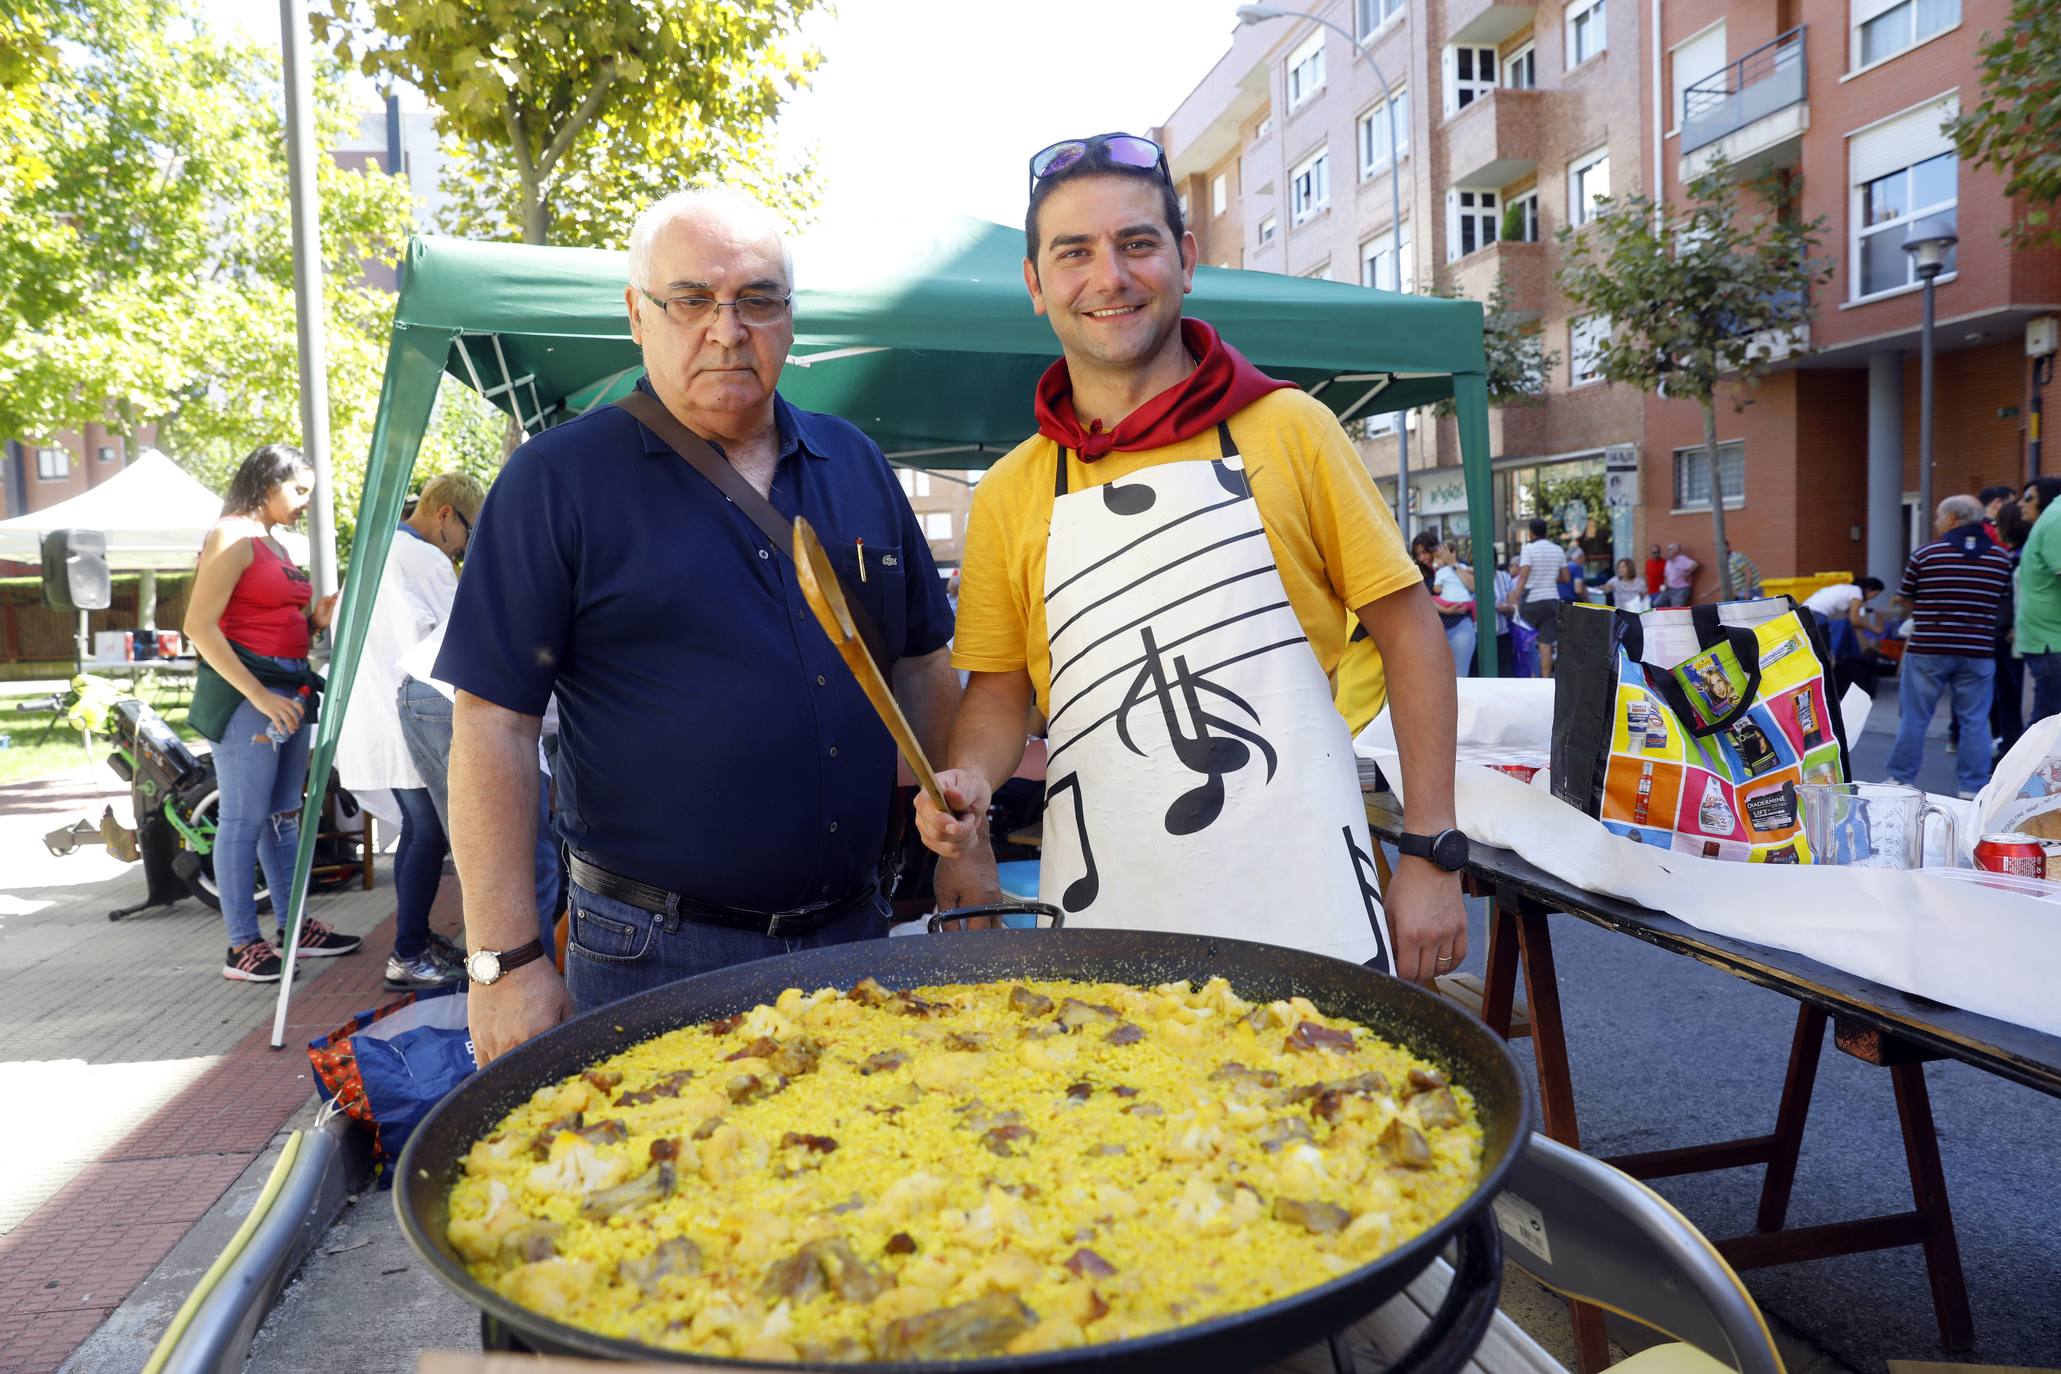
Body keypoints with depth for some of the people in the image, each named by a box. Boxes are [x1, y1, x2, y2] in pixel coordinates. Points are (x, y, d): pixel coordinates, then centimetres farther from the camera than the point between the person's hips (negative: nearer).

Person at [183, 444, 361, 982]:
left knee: (284, 814, 13)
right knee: (244, 818, -5)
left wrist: (315, 620, 3)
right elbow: (199, 627, -17)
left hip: (288, 688, 9)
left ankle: (293, 927, 21)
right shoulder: (232, 536, -8)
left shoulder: (275, 545, 18)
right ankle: (242, 946, 1)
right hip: (244, 690, -9)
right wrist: (259, 695, -22)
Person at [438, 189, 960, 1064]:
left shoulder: (857, 465, 8)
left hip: (853, 935, 5)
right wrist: (507, 961, -13)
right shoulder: (558, 480, -5)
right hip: (653, 960, -4)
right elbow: (494, 722, -9)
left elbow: (921, 669, 13)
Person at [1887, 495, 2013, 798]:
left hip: (1927, 650, -2)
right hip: (1978, 653, 2)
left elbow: (1903, 601, 3)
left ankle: (1902, 779, 12)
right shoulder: (2001, 558, 4)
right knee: (1975, 722, 7)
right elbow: (2000, 603, 11)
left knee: (1913, 718, 6)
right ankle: (1972, 788, 8)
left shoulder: (1926, 554, -5)